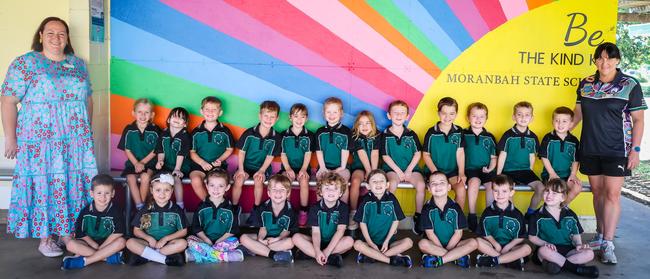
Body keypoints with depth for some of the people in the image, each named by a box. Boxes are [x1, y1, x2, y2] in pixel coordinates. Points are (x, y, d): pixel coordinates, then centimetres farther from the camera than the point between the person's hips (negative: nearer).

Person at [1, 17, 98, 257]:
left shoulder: (78, 63, 11)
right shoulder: (25, 63, -3)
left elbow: (87, 98, 16)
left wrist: (87, 130, 12)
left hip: (75, 141, 4)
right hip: (39, 140, -4)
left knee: (73, 184, 6)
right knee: (43, 186, 1)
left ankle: (67, 231, 20)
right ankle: (45, 237, 13)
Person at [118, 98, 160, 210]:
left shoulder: (155, 130, -3)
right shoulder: (129, 130, 0)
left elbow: (155, 151, -1)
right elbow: (127, 150, 1)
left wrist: (142, 162, -11)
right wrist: (136, 164, -13)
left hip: (149, 162, -2)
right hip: (133, 162, 2)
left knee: (145, 177, -29)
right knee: (130, 178, -25)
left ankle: (142, 204, -11)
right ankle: (139, 207, -19)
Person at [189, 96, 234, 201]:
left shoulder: (225, 131, 3)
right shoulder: (196, 132, 5)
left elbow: (229, 149, 12)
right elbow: (192, 152, 8)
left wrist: (220, 159, -6)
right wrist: (202, 162, -9)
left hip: (218, 165, -1)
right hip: (199, 164, 1)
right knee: (195, 181, -30)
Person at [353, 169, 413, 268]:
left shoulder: (391, 199, -1)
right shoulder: (366, 200, -4)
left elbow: (396, 221, 2)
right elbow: (362, 223, -2)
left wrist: (387, 241, -6)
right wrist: (371, 243, -11)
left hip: (389, 241, 2)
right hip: (370, 241, -2)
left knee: (408, 242, -21)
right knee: (357, 244, -29)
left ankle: (371, 256, -23)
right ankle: (391, 259, -24)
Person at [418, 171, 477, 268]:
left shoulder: (455, 207, -2)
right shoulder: (427, 208, -6)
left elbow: (458, 233, -3)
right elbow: (430, 233, -9)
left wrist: (446, 250, -11)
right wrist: (444, 250, -14)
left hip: (452, 243, 2)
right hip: (434, 244, -2)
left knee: (473, 243, -21)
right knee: (423, 243, -33)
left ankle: (439, 260, -25)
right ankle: (458, 256, -23)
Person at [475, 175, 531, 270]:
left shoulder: (517, 214, 0)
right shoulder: (488, 212, 1)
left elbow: (520, 237, -1)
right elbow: (485, 233, 0)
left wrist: (507, 247, -15)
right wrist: (495, 244, -17)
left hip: (510, 246, 0)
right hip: (493, 245, 0)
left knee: (527, 248, -27)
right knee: (478, 241, -28)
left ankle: (493, 260, -28)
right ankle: (512, 258, -26)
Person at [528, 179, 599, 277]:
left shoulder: (570, 215, 8)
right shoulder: (538, 216, -2)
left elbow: (576, 234, 15)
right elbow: (532, 237, 0)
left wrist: (579, 244, -7)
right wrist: (545, 243, -17)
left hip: (567, 250, 3)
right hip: (550, 250, -3)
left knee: (589, 253, -21)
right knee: (543, 250, -38)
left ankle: (557, 263, -27)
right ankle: (575, 267, -24)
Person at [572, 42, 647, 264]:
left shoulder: (630, 85, -4)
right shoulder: (585, 84, 6)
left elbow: (638, 120, -3)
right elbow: (578, 113, 17)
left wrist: (635, 149, -9)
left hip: (616, 150, -3)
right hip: (590, 149, 4)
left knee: (612, 194, -6)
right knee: (597, 192, 10)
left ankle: (608, 244, -4)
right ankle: (600, 234, 23)